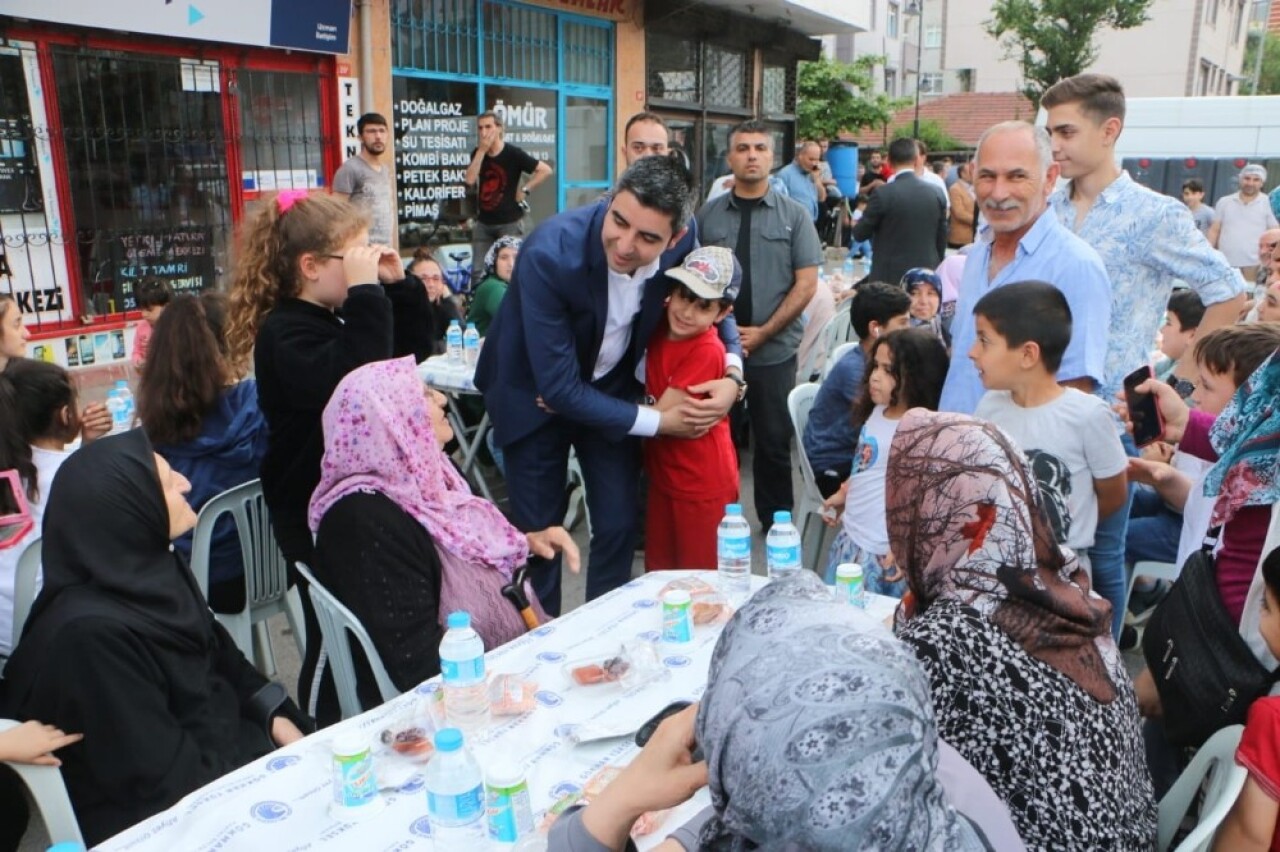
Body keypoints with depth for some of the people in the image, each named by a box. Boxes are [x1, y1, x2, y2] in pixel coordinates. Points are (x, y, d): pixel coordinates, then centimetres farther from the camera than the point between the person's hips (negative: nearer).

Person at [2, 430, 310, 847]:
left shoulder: (157, 568, -2)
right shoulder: (91, 634, -27)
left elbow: (223, 659, 10)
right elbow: (165, 777, -23)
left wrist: (278, 720, -3)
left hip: (224, 745, 7)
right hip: (160, 818, -7)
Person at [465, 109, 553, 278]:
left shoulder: (513, 153, -9)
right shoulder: (477, 153, 6)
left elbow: (545, 170, -11)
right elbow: (470, 180, -11)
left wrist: (525, 190, -12)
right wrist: (482, 150, -13)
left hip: (509, 222, -5)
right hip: (483, 223, 5)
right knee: (478, 272, 4)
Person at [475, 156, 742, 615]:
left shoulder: (681, 246, -21)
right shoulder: (550, 253, -34)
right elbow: (559, 387, -30)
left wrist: (732, 375, -19)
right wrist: (659, 421, -24)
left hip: (609, 386, 4)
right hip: (537, 393, -3)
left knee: (619, 524, 4)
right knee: (538, 533, 5)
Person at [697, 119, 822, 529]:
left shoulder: (794, 215, 2)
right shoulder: (707, 215, 5)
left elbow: (806, 284, -2)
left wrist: (762, 332, -10)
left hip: (774, 349, 0)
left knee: (774, 439, 8)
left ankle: (776, 522, 25)